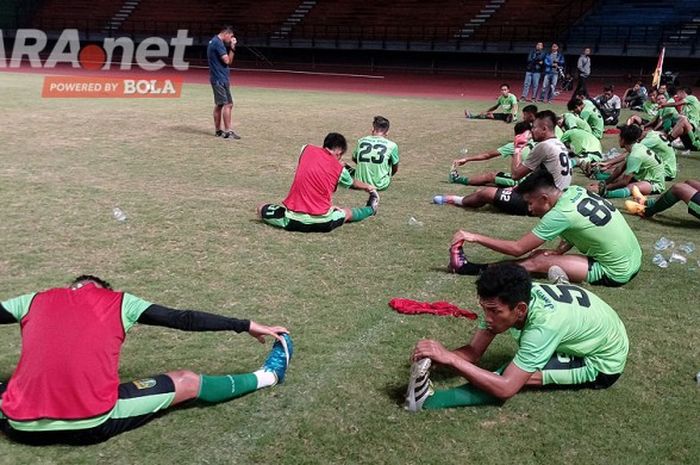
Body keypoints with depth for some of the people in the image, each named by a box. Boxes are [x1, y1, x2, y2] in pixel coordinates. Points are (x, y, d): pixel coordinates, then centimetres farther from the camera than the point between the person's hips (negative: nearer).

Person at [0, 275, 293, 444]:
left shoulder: (35, 302, 15)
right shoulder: (119, 302, 9)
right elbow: (185, 320, 11)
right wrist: (246, 326, 18)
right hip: (93, 424, -1)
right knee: (188, 382, 14)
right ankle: (267, 376, 27)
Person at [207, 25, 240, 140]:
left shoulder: (213, 41, 18)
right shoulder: (218, 43, -14)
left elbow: (229, 61, 18)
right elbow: (227, 60, -16)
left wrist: (232, 47, 7)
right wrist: (232, 47, -5)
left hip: (217, 79, 10)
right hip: (220, 79, -10)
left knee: (219, 105, 13)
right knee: (228, 104, -10)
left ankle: (218, 130, 18)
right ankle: (228, 131, -9)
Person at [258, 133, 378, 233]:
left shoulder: (307, 149, 3)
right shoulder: (339, 168, 1)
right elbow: (354, 184, 23)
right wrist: (368, 187, 46)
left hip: (293, 220, 0)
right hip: (322, 223, 1)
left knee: (261, 209, 21)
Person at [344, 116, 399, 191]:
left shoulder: (361, 141, -1)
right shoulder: (392, 145, -10)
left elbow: (354, 158, 19)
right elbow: (395, 169, 5)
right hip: (381, 185, -2)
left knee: (344, 166, 29)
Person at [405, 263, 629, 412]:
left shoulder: (544, 323, -39)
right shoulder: (514, 298, -18)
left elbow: (505, 388, -42)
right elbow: (473, 352, -16)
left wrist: (450, 358, -43)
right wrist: (437, 356, -34)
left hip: (603, 364, -8)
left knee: (516, 377, -27)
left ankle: (428, 400, -34)